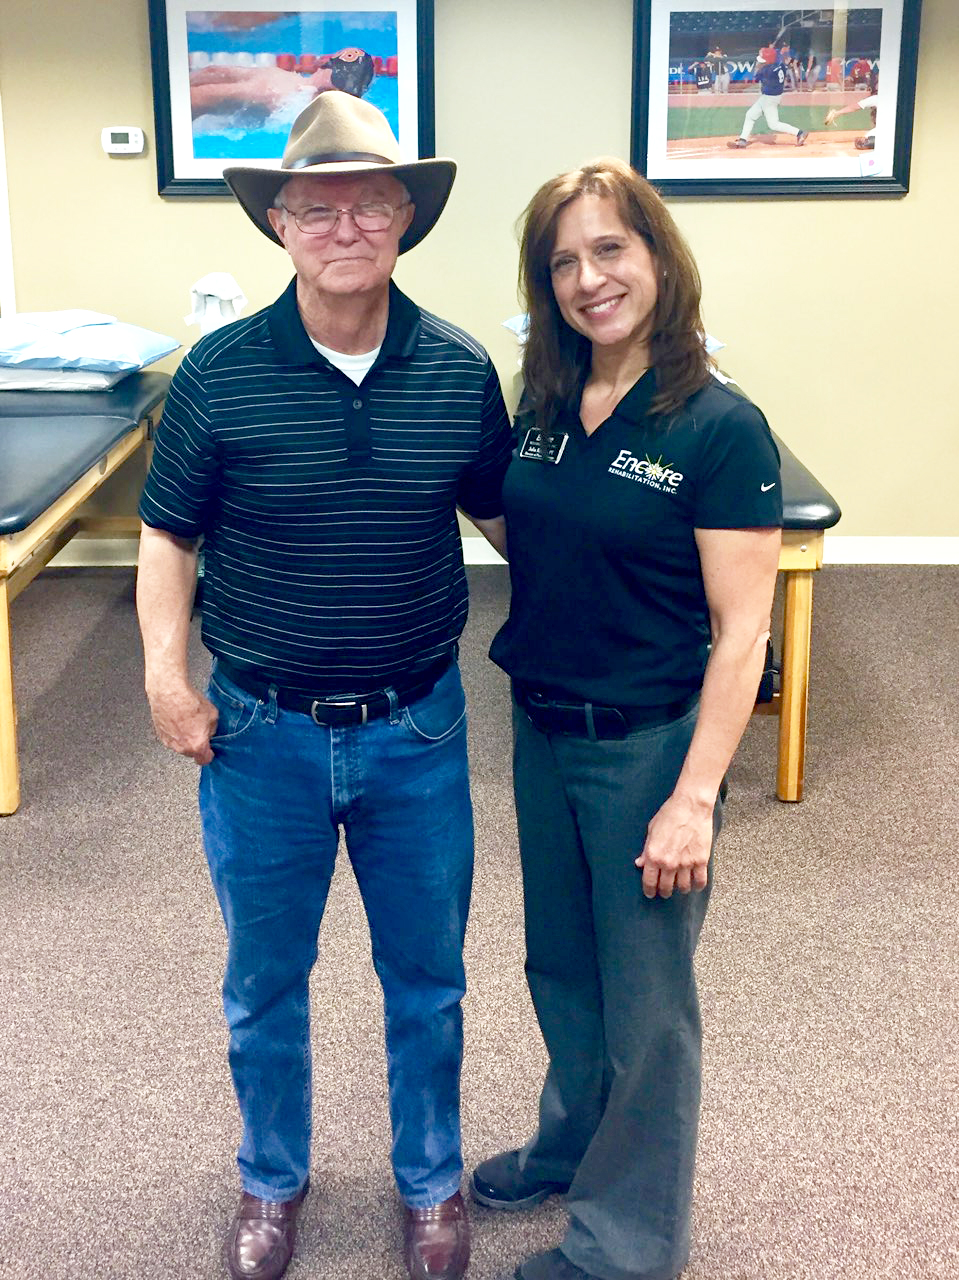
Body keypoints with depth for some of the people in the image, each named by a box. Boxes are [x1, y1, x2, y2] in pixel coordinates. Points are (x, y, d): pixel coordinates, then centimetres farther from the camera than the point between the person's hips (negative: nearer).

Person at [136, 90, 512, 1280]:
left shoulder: (461, 370, -6)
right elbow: (167, 535, -1)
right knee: (264, 982, 17)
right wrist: (166, 674, -11)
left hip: (418, 730, 1)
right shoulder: (219, 374, -10)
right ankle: (272, 1182, 43)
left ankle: (430, 1181, 41)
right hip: (263, 733, -1)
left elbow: (503, 514, 7)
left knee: (427, 979, 17)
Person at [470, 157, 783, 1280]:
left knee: (642, 999, 10)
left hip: (648, 746, -6)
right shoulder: (544, 411, 3)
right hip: (540, 729, 6)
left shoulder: (721, 429, -16)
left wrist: (693, 797, -21)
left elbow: (740, 633, -18)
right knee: (561, 967, 23)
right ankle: (572, 1144, 49)